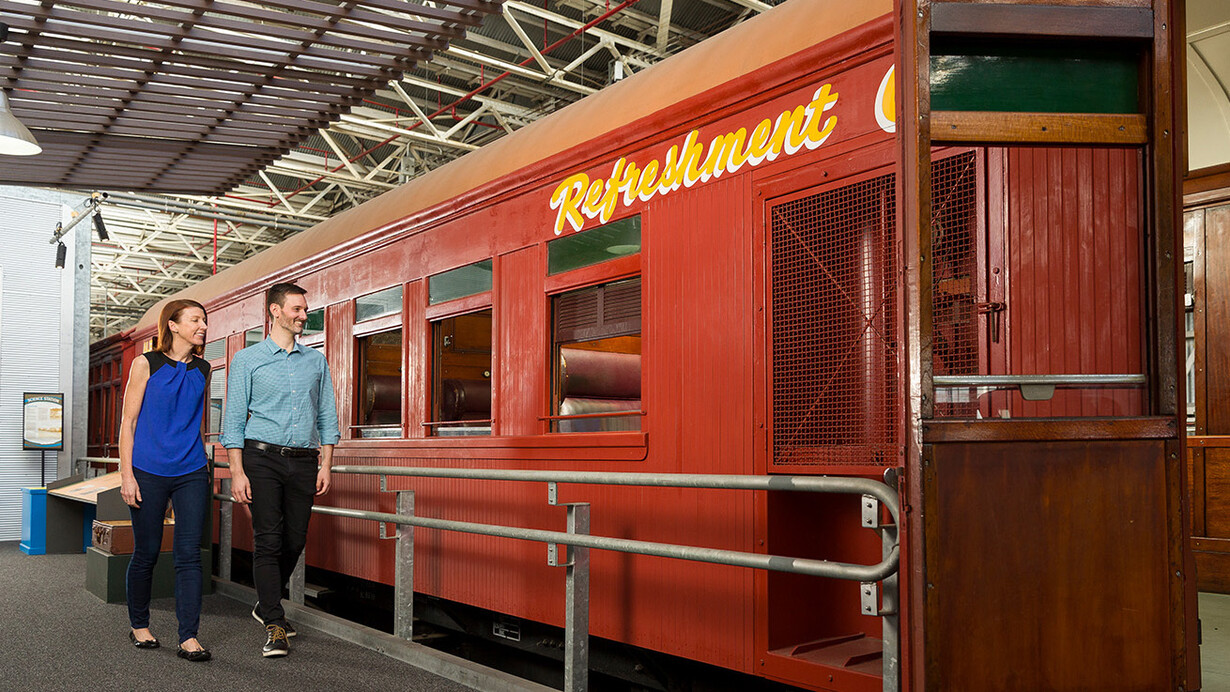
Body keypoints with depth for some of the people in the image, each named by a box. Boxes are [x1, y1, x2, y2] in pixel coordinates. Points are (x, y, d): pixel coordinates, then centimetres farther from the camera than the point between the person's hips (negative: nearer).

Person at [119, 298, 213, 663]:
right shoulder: (146, 364, -1)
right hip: (149, 472, -3)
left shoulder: (202, 370, 10)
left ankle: (188, 637, -2)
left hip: (192, 473, 3)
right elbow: (128, 422, -2)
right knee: (146, 553, 7)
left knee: (189, 554, -4)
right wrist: (127, 475, -8)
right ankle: (139, 625, 28)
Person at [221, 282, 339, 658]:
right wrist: (237, 471, -8)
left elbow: (327, 417, 13)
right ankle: (275, 626, -2)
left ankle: (266, 605, 29)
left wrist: (325, 466, 4)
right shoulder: (247, 359, 4)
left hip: (303, 460, 3)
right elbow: (234, 419, 1)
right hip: (262, 457, -3)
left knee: (295, 540, 6)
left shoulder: (316, 361, 14)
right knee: (268, 540, -7)